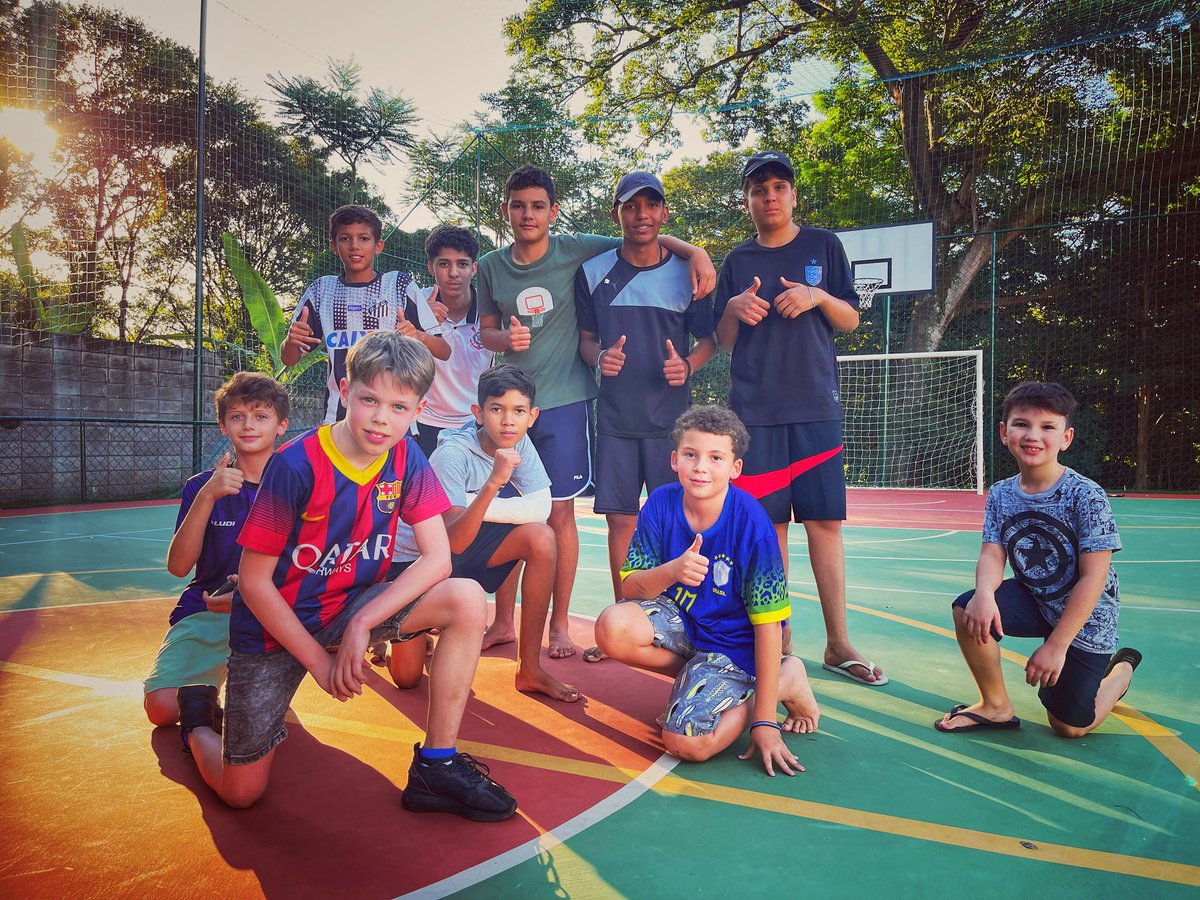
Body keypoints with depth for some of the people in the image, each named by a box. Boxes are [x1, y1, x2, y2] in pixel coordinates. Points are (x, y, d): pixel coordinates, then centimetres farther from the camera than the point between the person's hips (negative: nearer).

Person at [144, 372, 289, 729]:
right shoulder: (202, 486, 2)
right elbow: (178, 566, -10)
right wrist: (207, 497, -22)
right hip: (205, 609, 1)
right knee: (162, 708, -20)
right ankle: (207, 683, 15)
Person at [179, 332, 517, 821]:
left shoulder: (406, 459, -10)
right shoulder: (296, 466, -23)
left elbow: (438, 558, -14)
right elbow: (254, 583, -17)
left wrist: (363, 622, -24)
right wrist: (319, 660, -14)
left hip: (352, 606, 4)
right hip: (276, 623, -3)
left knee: (467, 601, -21)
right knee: (241, 793, -1)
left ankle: (436, 765, -10)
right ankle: (199, 717, 34)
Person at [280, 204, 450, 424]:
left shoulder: (399, 284, 3)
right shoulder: (322, 290, 10)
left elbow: (444, 352, 0)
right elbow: (289, 359, 14)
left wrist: (417, 336, -21)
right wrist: (291, 340, -9)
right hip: (338, 417, 2)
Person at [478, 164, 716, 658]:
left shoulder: (576, 251, -2)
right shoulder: (491, 267, 6)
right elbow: (485, 331, 12)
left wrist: (695, 252, -12)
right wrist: (507, 338, -10)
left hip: (565, 400, -2)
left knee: (560, 510, 0)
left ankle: (560, 622, 15)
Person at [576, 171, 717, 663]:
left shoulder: (686, 273, 2)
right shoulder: (592, 273, 4)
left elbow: (709, 339, 8)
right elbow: (586, 338, 11)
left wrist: (687, 364, -13)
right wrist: (599, 358, -11)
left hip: (672, 418, -1)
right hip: (616, 418, 1)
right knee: (621, 520, 4)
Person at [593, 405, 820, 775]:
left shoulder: (751, 524, -24)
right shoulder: (661, 503, -13)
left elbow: (767, 623, -19)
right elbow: (630, 585, -12)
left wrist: (765, 721, -18)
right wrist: (671, 571, -37)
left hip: (732, 643, -4)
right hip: (680, 619, 4)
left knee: (686, 743, -20)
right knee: (613, 627, -25)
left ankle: (787, 679, 5)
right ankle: (696, 679, 4)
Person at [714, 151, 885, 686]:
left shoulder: (823, 246, 10)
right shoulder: (737, 262, 13)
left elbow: (851, 321, 9)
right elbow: (724, 341, 13)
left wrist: (818, 296, -10)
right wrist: (733, 309, -7)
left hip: (816, 405, -1)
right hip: (755, 410, 1)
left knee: (824, 522, -2)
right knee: (769, 524, 2)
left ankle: (838, 644, 8)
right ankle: (777, 638, 13)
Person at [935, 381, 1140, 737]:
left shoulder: (1086, 496, -22)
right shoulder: (1000, 495, -6)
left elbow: (1093, 578, -22)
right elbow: (992, 555, -13)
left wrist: (1056, 644, -22)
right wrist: (984, 593, -37)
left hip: (1085, 619, -4)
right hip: (1034, 599, 4)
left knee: (1069, 726, 1)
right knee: (968, 611, -25)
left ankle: (1122, 669, 33)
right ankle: (996, 706, -2)